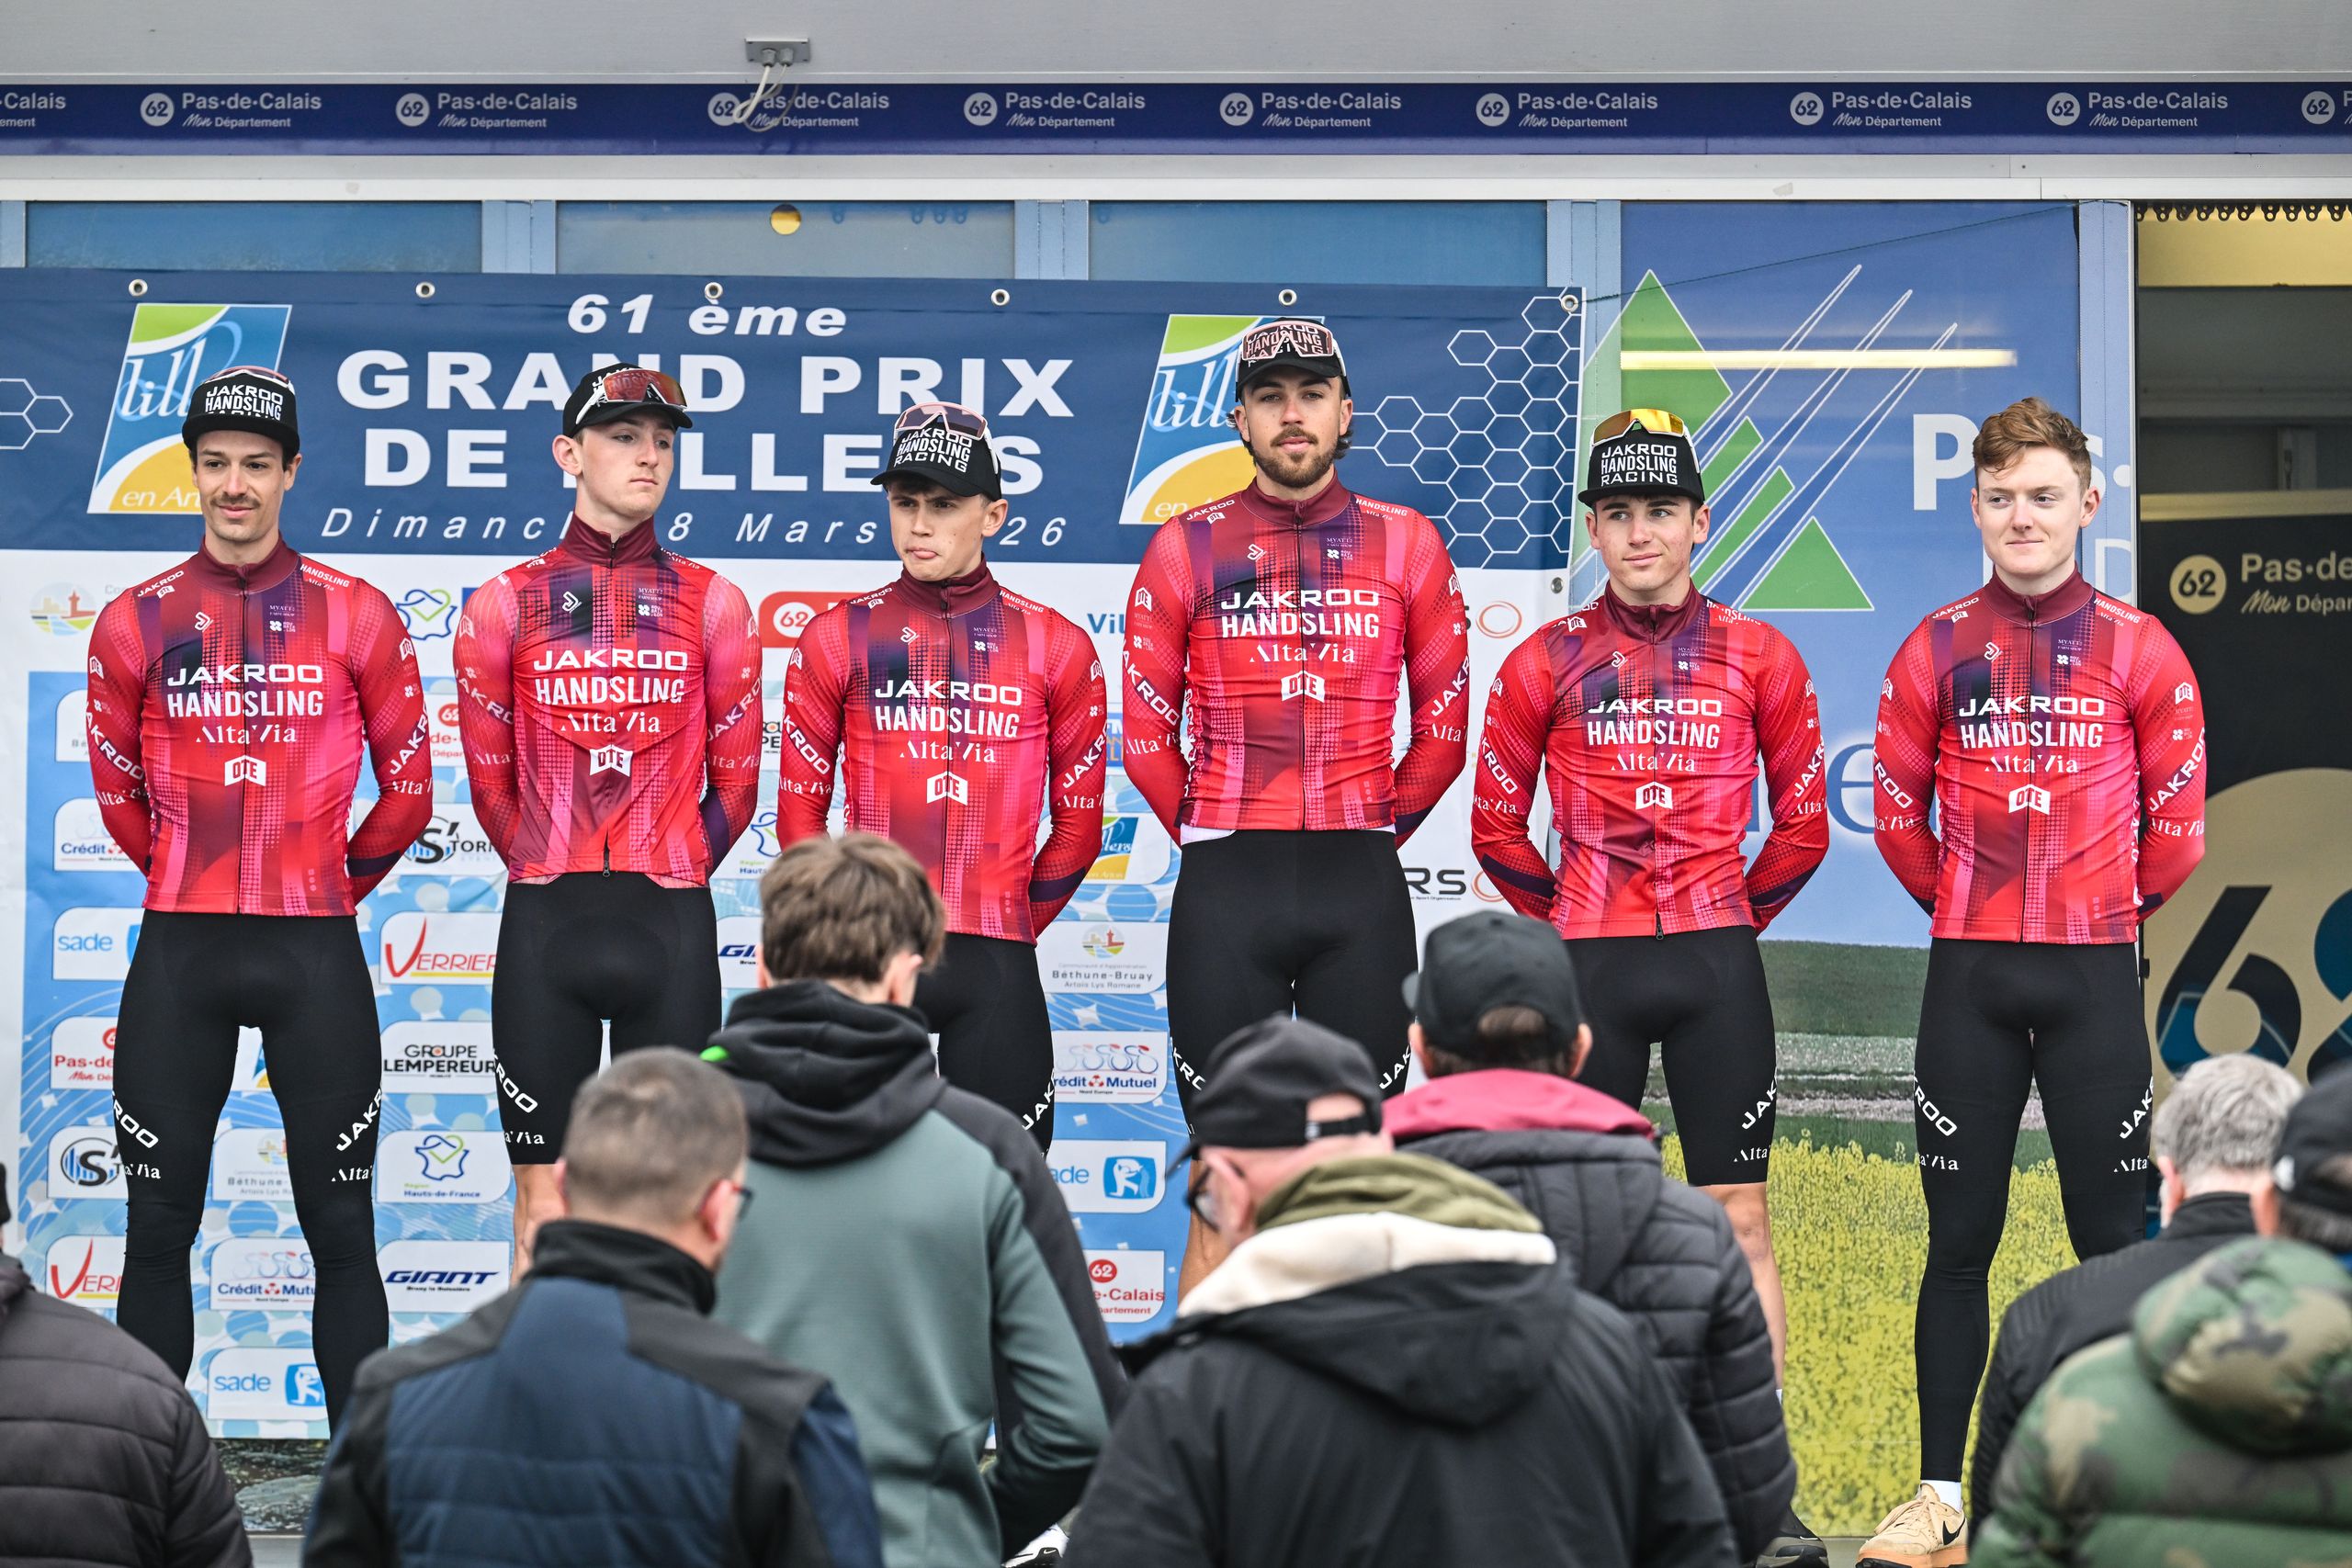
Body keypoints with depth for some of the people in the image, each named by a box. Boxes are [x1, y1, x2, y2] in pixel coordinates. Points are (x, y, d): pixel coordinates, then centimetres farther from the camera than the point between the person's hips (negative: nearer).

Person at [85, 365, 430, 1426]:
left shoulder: (358, 618, 1)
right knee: (159, 1232, 6)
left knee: (342, 1232, 3)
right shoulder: (136, 623, 4)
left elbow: (406, 792, 8)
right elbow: (119, 796, 14)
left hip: (316, 957, -1)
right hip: (178, 953, 1)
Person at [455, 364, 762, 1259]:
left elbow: (734, 784, 8)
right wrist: (552, 878, 10)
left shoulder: (712, 604, 5)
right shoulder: (505, 605, 4)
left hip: (672, 931, 0)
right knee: (544, 1198, 3)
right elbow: (491, 783, 9)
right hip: (543, 925, 0)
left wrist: (670, 879, 10)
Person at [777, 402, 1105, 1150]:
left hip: (998, 972, 0)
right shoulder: (838, 639, 6)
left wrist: (1015, 923, 9)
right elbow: (800, 810, 9)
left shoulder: (1055, 647, 6)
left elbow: (1079, 822, 12)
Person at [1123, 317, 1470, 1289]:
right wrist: (1214, 844, 6)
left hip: (1362, 889, 1)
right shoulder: (1185, 549, 3)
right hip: (1224, 890, -1)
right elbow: (1146, 733, 6)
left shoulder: (1406, 545, 6)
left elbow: (1443, 725, 10)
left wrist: (1375, 833, 8)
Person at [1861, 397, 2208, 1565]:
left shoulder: (2138, 650, 0)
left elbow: (2176, 821, 4)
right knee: (1958, 1240, 5)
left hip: (2093, 975, -1)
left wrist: (2109, 913, 9)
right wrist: (1973, 909, 10)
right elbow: (1899, 813, 9)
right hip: (1967, 977, 1)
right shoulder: (1938, 649, 3)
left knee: (2112, 1236, 2)